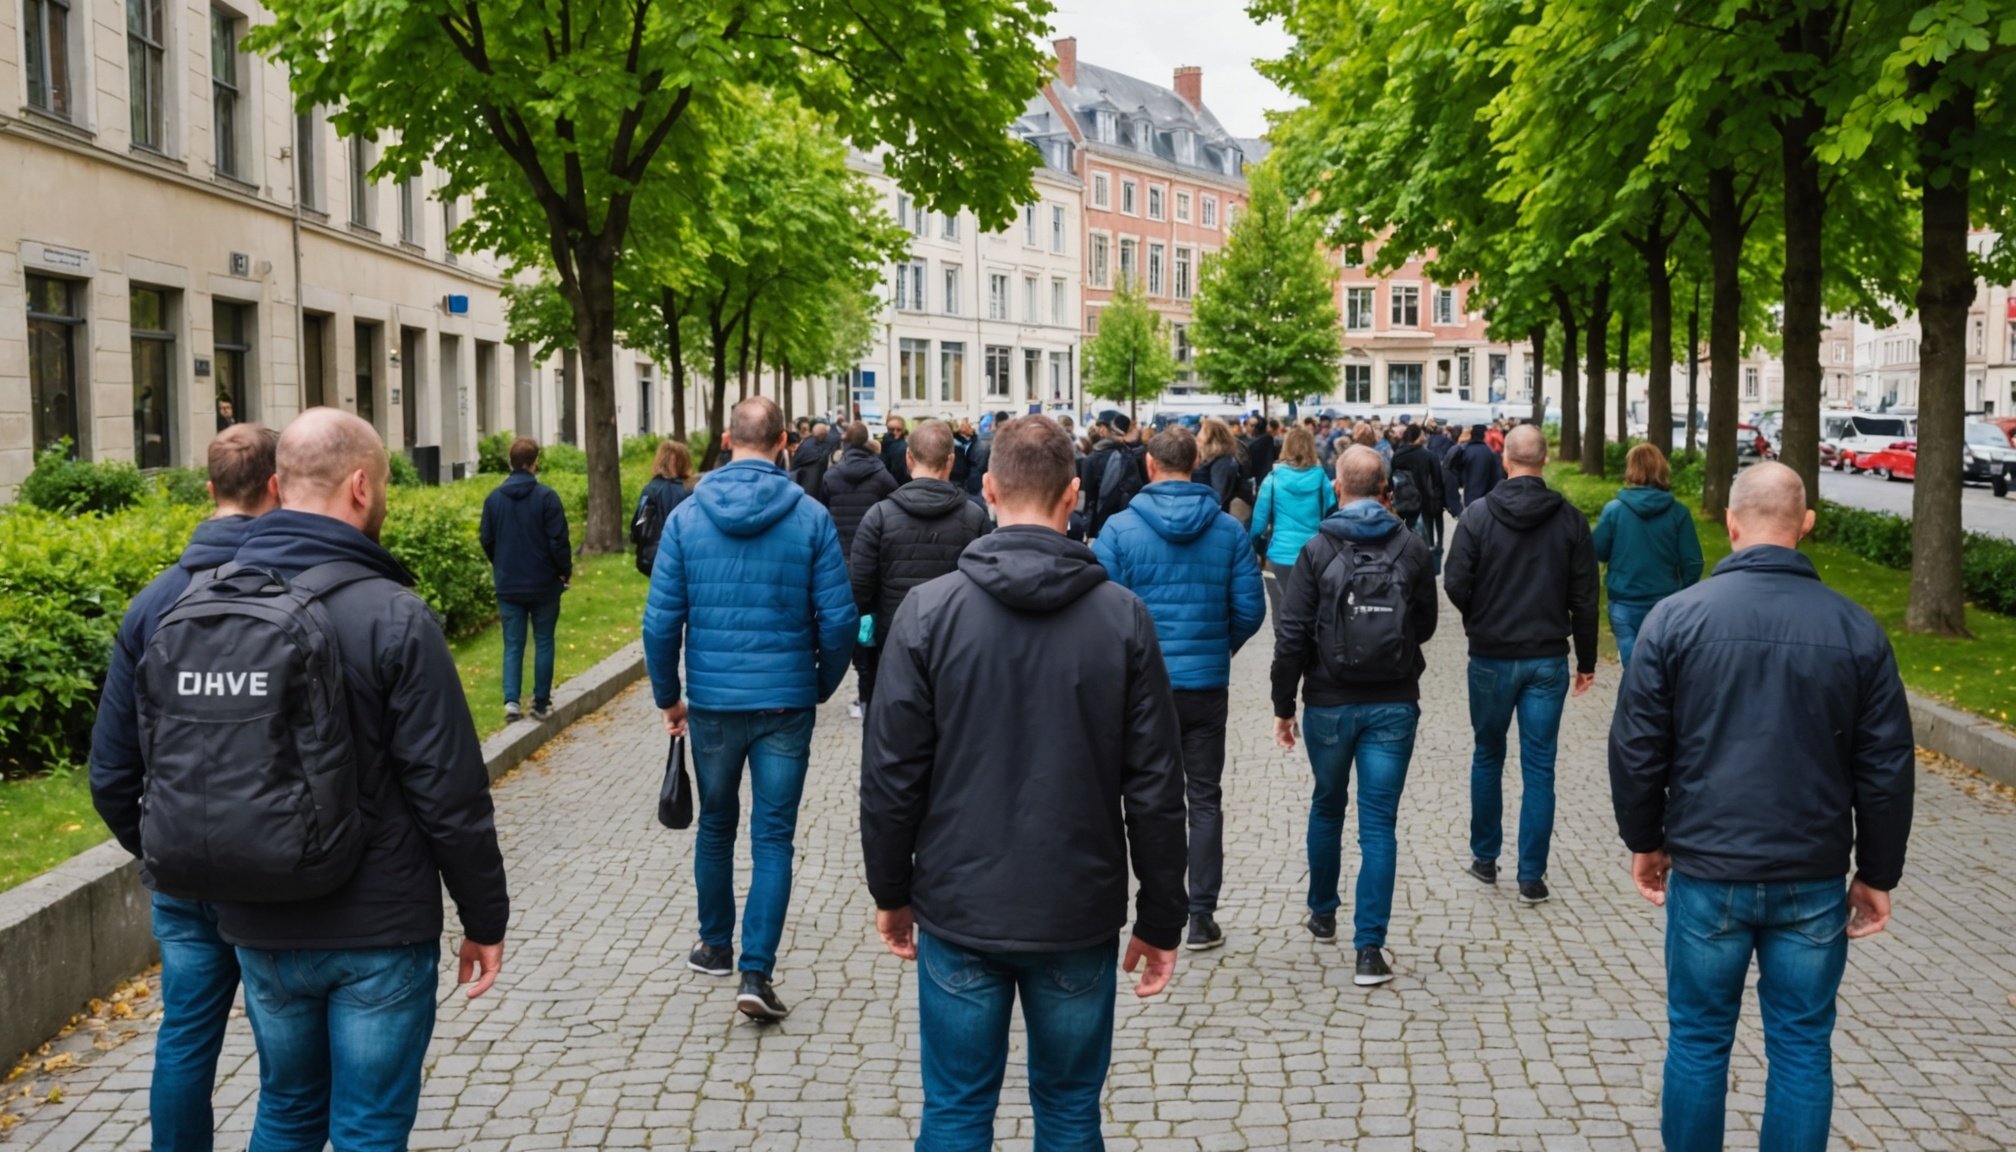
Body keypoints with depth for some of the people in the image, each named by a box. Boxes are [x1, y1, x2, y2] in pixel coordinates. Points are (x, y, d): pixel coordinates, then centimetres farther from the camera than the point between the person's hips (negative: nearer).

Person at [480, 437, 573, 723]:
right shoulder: (546, 496, -13)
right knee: (543, 642, 9)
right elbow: (558, 540, -14)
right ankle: (541, 703, 12)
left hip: (508, 585, 3)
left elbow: (486, 539, 7)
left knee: (513, 644, 8)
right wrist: (566, 571, 2)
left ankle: (511, 700, -6)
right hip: (544, 584, -3)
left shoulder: (494, 498, 0)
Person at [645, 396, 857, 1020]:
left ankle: (716, 946, 33)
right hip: (786, 703, -2)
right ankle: (756, 972, -4)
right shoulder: (811, 517, -7)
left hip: (711, 701, 2)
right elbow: (839, 618, -7)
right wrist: (822, 685, 10)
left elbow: (661, 619, -3)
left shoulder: (687, 516, -3)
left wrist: (668, 696, 10)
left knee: (716, 826, 19)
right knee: (773, 838, 3)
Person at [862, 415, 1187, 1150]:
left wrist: (891, 892, 8)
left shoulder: (930, 610, -8)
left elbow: (892, 774, -6)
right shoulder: (1122, 616, -6)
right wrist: (1160, 919, 5)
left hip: (959, 910, 0)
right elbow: (1154, 786, -5)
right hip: (1080, 915, 1)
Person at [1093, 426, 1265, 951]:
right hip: (1207, 684, 1)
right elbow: (1250, 608, -2)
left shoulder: (1120, 528, -9)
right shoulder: (1229, 529, -3)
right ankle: (1202, 917, 12)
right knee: (1204, 799, 11)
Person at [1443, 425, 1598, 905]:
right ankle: (1532, 875, 7)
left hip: (1491, 656, -1)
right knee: (1539, 767, 5)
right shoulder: (1570, 519, -4)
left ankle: (1485, 857, 25)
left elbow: (1455, 584, -11)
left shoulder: (1478, 514, -9)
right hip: (1548, 658, 1)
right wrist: (1586, 659, 8)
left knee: (1488, 757, 17)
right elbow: (1584, 596, -1)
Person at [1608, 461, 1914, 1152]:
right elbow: (1887, 766, 1)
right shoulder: (1856, 629, -3)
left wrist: (1644, 840, 11)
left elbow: (1635, 748, -3)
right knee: (1802, 1049, 11)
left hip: (1707, 872, -1)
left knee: (1698, 1042, 11)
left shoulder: (1677, 616, -7)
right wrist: (1877, 874, 12)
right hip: (1815, 880, 1)